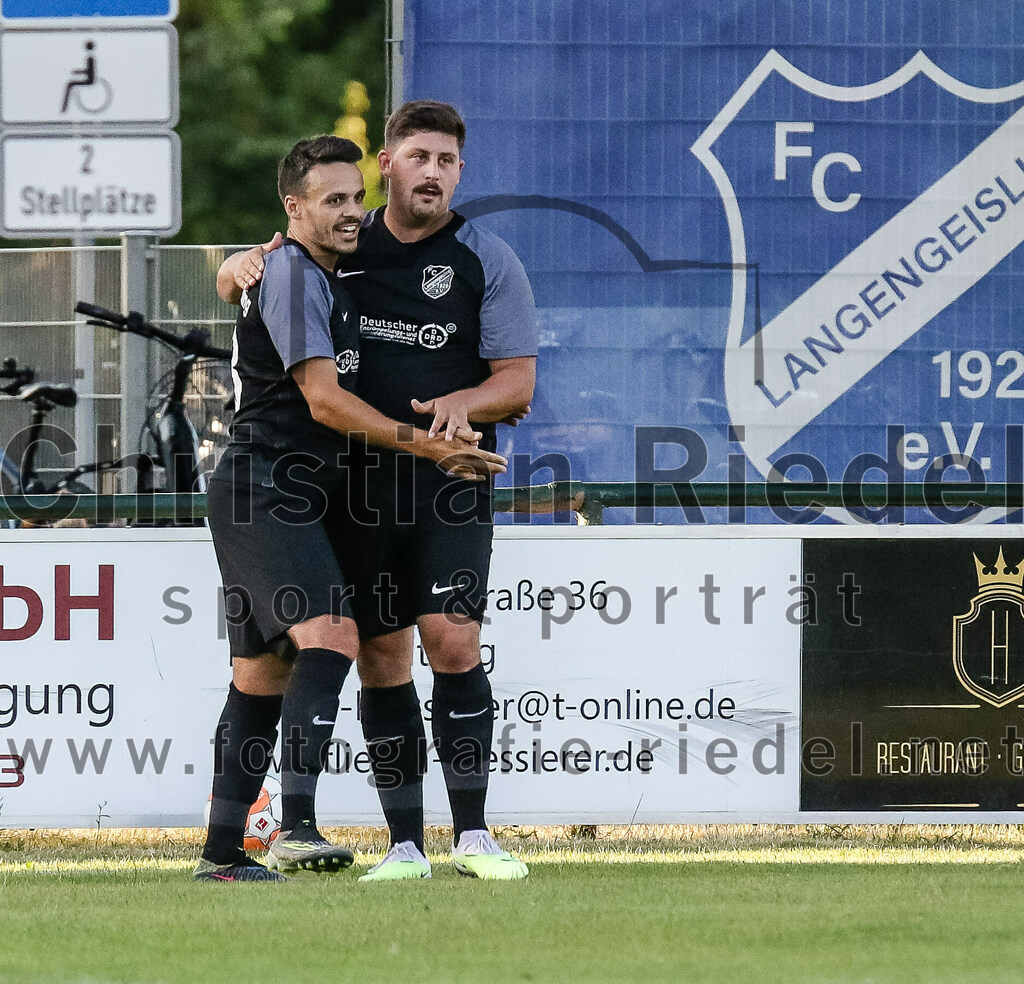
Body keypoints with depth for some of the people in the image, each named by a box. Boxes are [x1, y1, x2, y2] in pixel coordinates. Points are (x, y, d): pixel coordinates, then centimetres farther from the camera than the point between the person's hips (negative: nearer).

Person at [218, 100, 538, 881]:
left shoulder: (487, 260, 2)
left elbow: (518, 380, 1)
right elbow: (237, 287, 21)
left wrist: (461, 404, -20)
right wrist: (243, 266, -3)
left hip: (449, 483, -3)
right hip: (358, 479, 3)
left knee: (452, 641, -14)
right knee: (379, 657, 1)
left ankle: (472, 836, -8)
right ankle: (405, 844, 7)